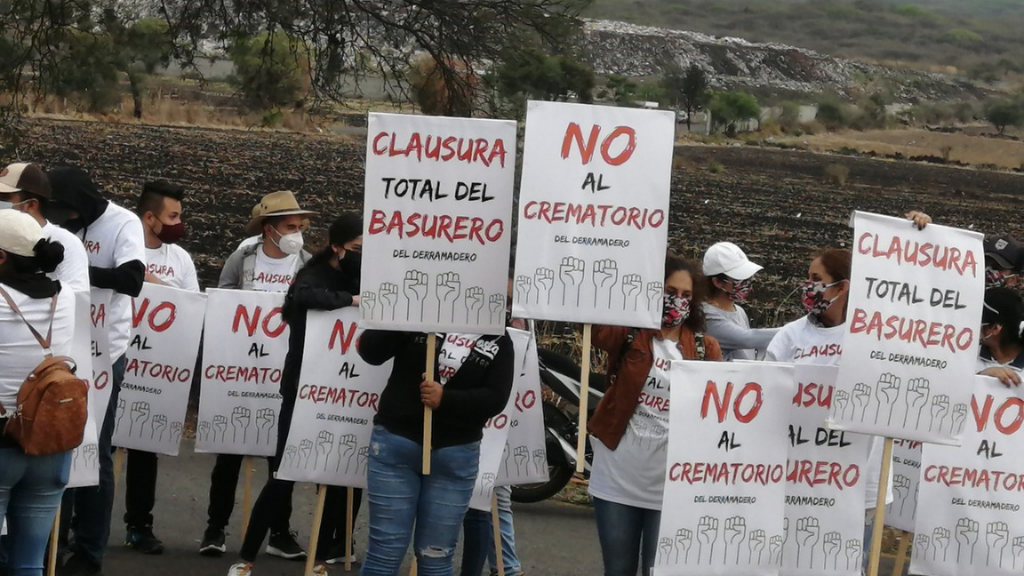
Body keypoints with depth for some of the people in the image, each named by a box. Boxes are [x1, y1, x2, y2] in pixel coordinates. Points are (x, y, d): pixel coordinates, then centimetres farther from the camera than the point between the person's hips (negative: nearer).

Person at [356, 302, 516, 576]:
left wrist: (446, 399, -20)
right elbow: (370, 352, -7)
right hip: (395, 443, -2)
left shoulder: (499, 342, 5)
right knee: (386, 551, -1)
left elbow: (495, 399, -5)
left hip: (456, 455, 2)